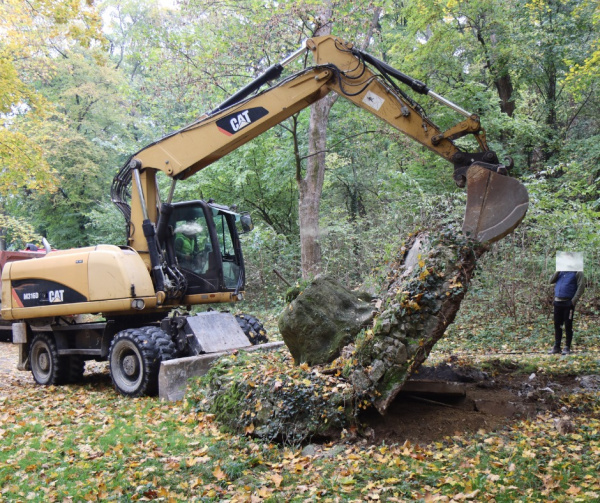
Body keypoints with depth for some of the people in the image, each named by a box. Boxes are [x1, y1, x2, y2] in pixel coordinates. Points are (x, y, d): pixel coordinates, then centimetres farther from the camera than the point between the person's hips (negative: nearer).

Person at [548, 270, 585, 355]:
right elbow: (551, 281, 4)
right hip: (557, 302, 5)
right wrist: (558, 271, -8)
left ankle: (567, 347, 10)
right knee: (557, 325, 9)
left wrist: (574, 301, -16)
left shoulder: (577, 272, -3)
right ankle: (556, 346, 16)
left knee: (568, 326, 1)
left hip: (568, 302, -5)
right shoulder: (561, 271, 12)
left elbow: (581, 287, -9)